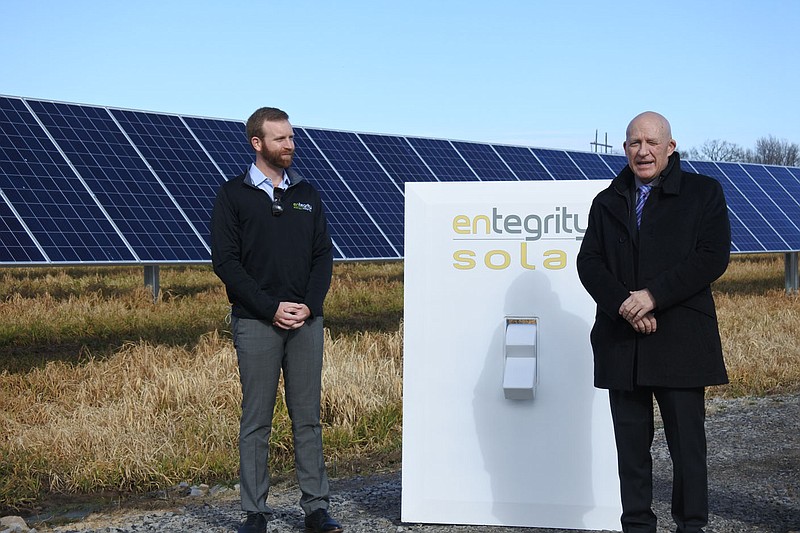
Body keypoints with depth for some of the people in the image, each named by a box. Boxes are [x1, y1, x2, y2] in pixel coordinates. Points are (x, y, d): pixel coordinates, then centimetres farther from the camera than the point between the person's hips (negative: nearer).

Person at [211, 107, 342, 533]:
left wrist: (308, 305, -5)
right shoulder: (233, 195, 1)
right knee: (256, 421, 1)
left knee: (308, 417, 6)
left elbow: (323, 255, 11)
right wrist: (272, 308, -13)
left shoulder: (307, 194, 13)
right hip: (256, 322, -3)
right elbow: (225, 261, -6)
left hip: (306, 321, 3)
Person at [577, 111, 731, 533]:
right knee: (631, 442, 6)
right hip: (622, 342, 3)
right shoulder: (607, 202, 15)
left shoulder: (703, 193, 4)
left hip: (680, 340, -3)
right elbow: (588, 262, 5)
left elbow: (712, 257, -7)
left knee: (687, 441, 1)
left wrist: (653, 296, -16)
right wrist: (623, 304, -13)